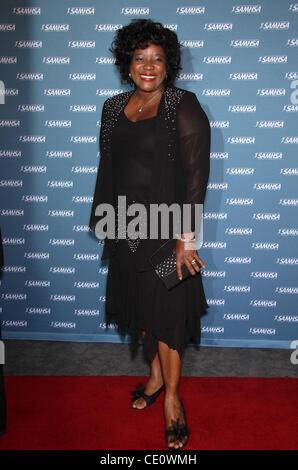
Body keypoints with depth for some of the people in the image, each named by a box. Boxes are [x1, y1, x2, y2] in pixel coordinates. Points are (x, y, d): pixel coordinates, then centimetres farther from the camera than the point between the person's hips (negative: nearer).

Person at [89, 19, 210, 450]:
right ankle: (156, 374, 39)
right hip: (127, 227, 5)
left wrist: (186, 237, -18)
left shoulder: (184, 108, -9)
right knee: (139, 304, 15)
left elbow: (197, 174, -14)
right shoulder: (114, 108, 8)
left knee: (166, 309, 3)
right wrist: (105, 218, 15)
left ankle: (172, 396, 23)